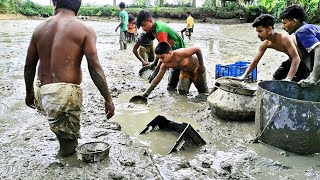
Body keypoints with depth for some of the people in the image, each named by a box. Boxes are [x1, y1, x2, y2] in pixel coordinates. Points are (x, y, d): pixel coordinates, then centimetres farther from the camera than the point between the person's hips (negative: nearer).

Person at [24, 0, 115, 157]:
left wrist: (29, 92, 29)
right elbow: (95, 68, -11)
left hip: (41, 92, 5)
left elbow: (29, 66, 15)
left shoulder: (40, 28, 9)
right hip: (66, 92, -4)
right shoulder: (85, 30, -4)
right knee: (69, 139, 9)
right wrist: (108, 100, -6)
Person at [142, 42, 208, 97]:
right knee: (182, 92, -11)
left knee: (203, 91, 4)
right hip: (185, 72, 4)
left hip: (196, 68, -4)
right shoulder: (165, 65, -23)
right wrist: (147, 92, -22)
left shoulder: (180, 53, -41)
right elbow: (157, 78, -15)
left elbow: (198, 50, -31)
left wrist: (201, 66, -26)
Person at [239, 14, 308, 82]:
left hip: (304, 61, -8)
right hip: (292, 60, 8)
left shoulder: (284, 38, -34)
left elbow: (296, 58, -37)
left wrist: (288, 78, -45)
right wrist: (244, 76, -5)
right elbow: (255, 61, -1)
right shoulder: (265, 44, -11)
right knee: (276, 77, 13)